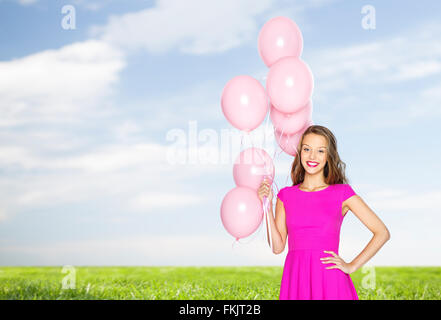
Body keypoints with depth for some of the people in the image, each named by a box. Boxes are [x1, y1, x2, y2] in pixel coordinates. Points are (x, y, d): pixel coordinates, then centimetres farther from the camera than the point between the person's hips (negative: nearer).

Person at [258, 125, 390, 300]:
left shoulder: (342, 193, 3)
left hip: (329, 279, -2)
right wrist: (267, 205, -1)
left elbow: (382, 233, 3)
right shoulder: (286, 195, 10)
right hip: (295, 281, 2)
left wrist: (351, 266, -1)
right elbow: (277, 247, 5)